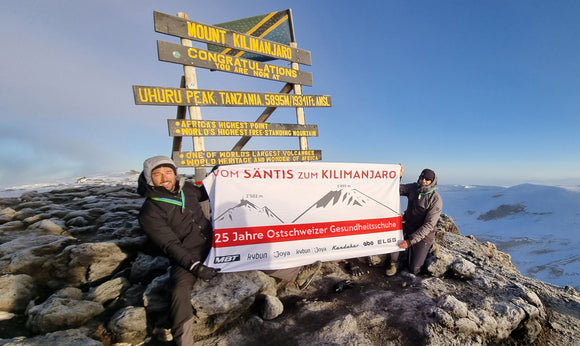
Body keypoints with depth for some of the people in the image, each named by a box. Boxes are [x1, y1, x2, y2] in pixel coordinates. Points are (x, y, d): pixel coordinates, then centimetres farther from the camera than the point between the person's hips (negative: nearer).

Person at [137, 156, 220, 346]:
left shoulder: (185, 187, 1)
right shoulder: (149, 213, -14)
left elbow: (203, 194, 25)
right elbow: (170, 245, -19)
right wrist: (195, 266, -27)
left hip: (212, 243, 7)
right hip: (186, 256, -6)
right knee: (180, 291, -26)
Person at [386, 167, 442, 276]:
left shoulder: (436, 199, -20)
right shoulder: (413, 188, -6)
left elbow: (429, 225, -23)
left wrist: (410, 241, -29)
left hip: (424, 235, -3)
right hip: (408, 227, 4)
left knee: (414, 270, 1)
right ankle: (394, 263, -5)